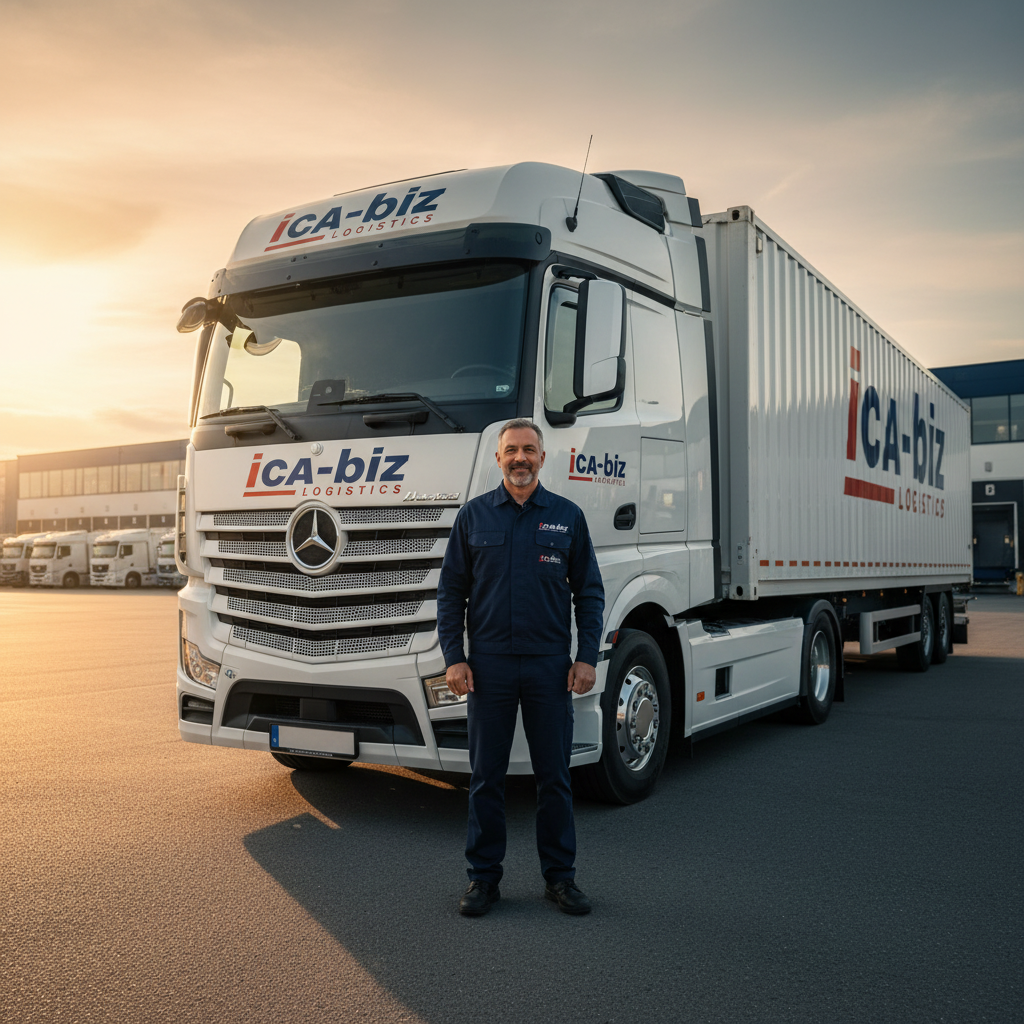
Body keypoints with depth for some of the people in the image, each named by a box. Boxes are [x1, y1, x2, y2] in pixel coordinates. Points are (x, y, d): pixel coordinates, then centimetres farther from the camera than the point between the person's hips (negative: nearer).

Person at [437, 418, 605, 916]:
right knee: (486, 775, 7)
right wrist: (453, 658, -3)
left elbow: (589, 592, 6)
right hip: (489, 664, 0)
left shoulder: (568, 516, 5)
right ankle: (483, 875, 19)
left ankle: (560, 875, 20)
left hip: (549, 664, 0)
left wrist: (587, 657, -2)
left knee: (554, 775, 7)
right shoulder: (473, 515, 5)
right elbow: (451, 591, 5)